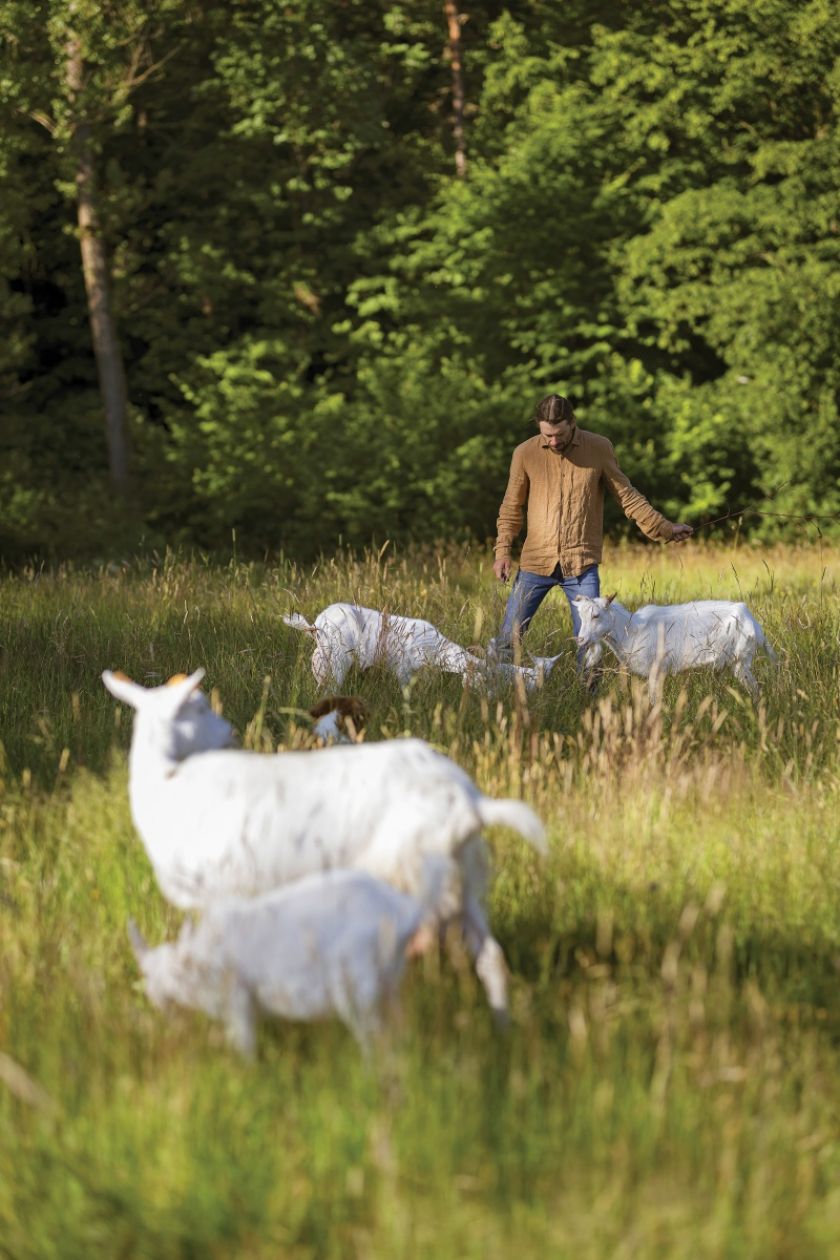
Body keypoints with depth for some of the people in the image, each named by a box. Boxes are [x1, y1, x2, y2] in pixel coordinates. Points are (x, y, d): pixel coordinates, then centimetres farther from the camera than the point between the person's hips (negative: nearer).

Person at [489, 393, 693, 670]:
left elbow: (627, 497, 8)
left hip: (582, 564, -1)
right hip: (535, 562, 1)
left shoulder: (599, 449, 0)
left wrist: (665, 528, 4)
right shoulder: (525, 453, 1)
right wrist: (503, 550, 1)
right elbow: (512, 507, 11)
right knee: (508, 638, 0)